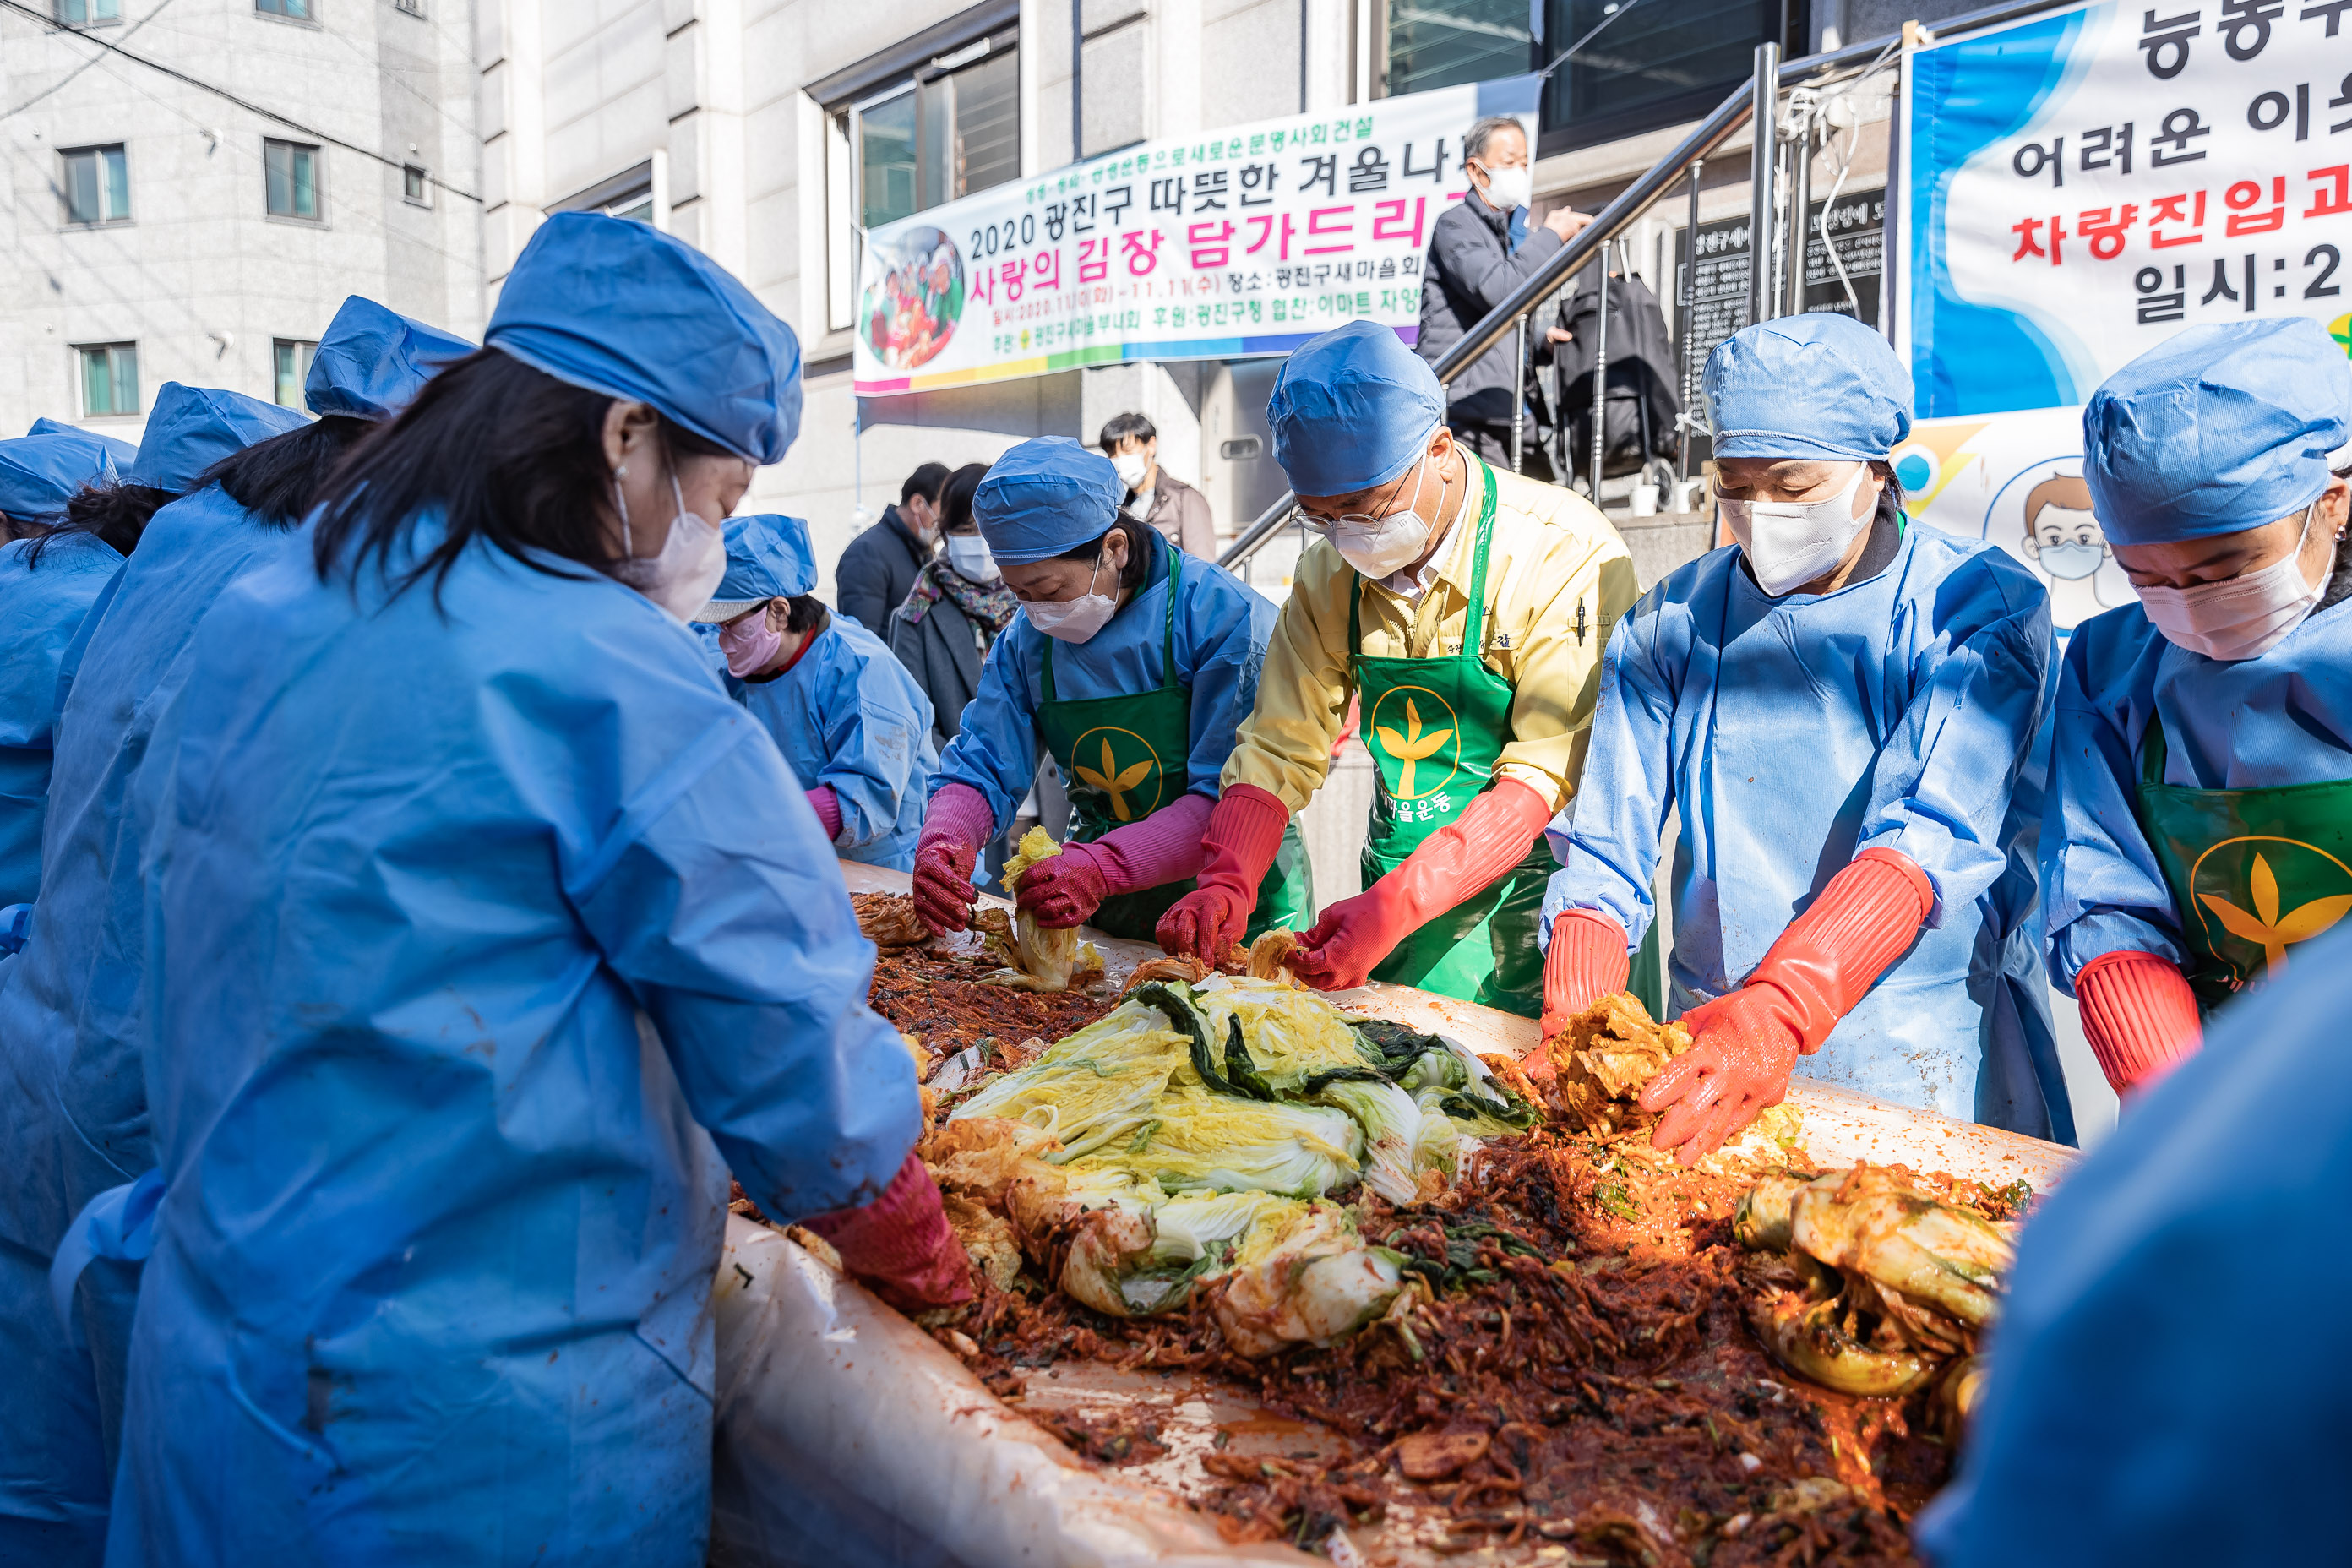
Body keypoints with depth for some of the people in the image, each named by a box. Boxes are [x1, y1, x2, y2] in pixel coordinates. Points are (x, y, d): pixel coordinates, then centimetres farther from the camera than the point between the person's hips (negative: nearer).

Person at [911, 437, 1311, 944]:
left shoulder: (1224, 618, -15)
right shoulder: (1027, 641, 3)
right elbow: (980, 770, 2)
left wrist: (1101, 867, -34)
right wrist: (943, 843, -23)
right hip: (1105, 921, 5)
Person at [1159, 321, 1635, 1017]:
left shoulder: (1567, 558, -18)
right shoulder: (1332, 569, -1)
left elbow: (1549, 777, -22)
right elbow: (1279, 747, 0)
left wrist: (1393, 907, -31)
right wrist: (1225, 885, -17)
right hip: (1399, 897, 5)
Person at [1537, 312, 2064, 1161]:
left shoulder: (1982, 606, -7)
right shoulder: (1670, 622, 2)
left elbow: (1934, 835, -22)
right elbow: (1601, 851, -3)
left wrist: (1776, 1015, -35)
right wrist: (1579, 1028, -19)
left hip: (1932, 1075, -2)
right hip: (1708, 1049, 2)